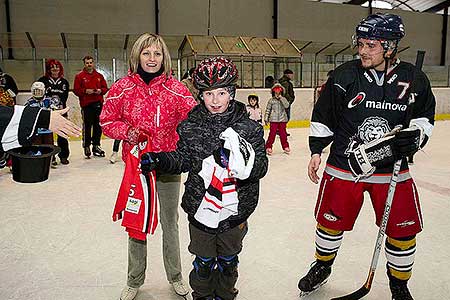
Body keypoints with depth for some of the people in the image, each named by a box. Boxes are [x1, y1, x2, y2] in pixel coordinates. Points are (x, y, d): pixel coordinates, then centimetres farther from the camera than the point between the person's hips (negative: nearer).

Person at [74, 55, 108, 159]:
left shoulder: (99, 76, 15)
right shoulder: (79, 76, 4)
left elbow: (105, 88, 15)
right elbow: (76, 90, -2)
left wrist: (100, 90, -6)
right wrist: (85, 91, -17)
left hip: (98, 103, 4)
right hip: (86, 104, -3)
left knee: (98, 126, 8)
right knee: (87, 126, -3)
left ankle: (96, 145, 19)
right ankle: (87, 146, 8)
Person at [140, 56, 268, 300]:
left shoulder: (249, 128, -11)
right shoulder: (190, 127, -7)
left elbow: (261, 167, -13)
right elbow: (183, 159, 2)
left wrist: (244, 163, -33)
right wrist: (159, 160, -14)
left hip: (235, 210, 0)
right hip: (200, 208, 0)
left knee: (228, 260, 23)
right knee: (203, 261, 19)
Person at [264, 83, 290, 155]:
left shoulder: (283, 99, 4)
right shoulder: (271, 100, 1)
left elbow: (286, 105, -15)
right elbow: (268, 110, 4)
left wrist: (281, 98, -17)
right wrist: (266, 119, 2)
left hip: (282, 120, 2)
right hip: (273, 120, -1)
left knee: (283, 133, 8)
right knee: (272, 133, -2)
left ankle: (285, 146, 19)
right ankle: (268, 147, 5)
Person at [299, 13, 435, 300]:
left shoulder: (414, 79, -4)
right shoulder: (344, 76, -7)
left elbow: (425, 117, 11)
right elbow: (322, 117, 2)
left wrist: (416, 136, -9)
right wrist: (316, 151, -1)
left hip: (392, 169, 1)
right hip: (343, 166, -1)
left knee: (402, 231, 8)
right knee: (331, 222, 11)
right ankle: (322, 266, 39)